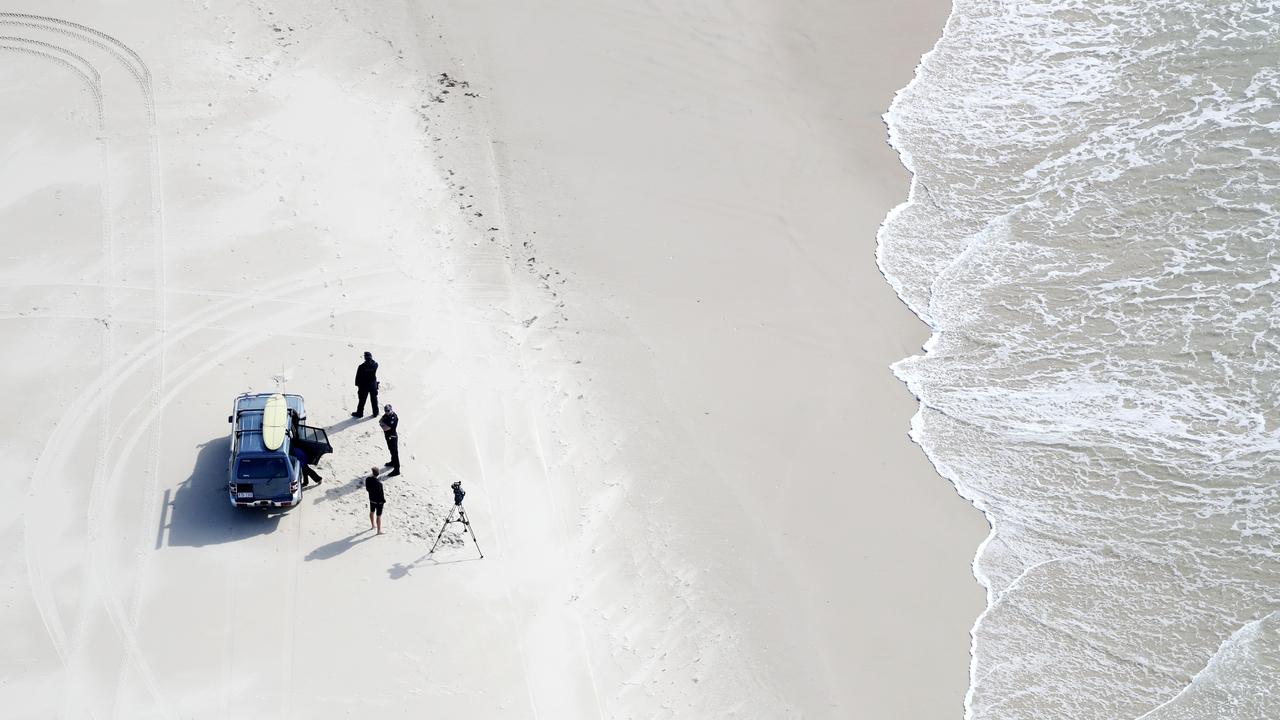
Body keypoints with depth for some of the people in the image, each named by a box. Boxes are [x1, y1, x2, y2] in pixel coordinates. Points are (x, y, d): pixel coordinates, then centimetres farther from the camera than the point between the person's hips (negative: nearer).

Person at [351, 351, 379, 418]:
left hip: (364, 385, -3)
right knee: (374, 399, 16)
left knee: (362, 400, 11)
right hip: (373, 384, 3)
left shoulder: (362, 367, -22)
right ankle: (375, 412, 25)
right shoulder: (375, 365, -14)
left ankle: (359, 413, 23)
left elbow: (358, 377, -12)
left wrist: (357, 384, 2)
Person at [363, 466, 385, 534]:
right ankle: (379, 530, 23)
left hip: (371, 499, 6)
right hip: (379, 501, -6)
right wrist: (384, 500, -8)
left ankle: (373, 525, 51)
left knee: (372, 512, 29)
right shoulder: (379, 483, -35)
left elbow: (367, 489, 0)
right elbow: (380, 493, -25)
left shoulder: (367, 479, -16)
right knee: (378, 516, 9)